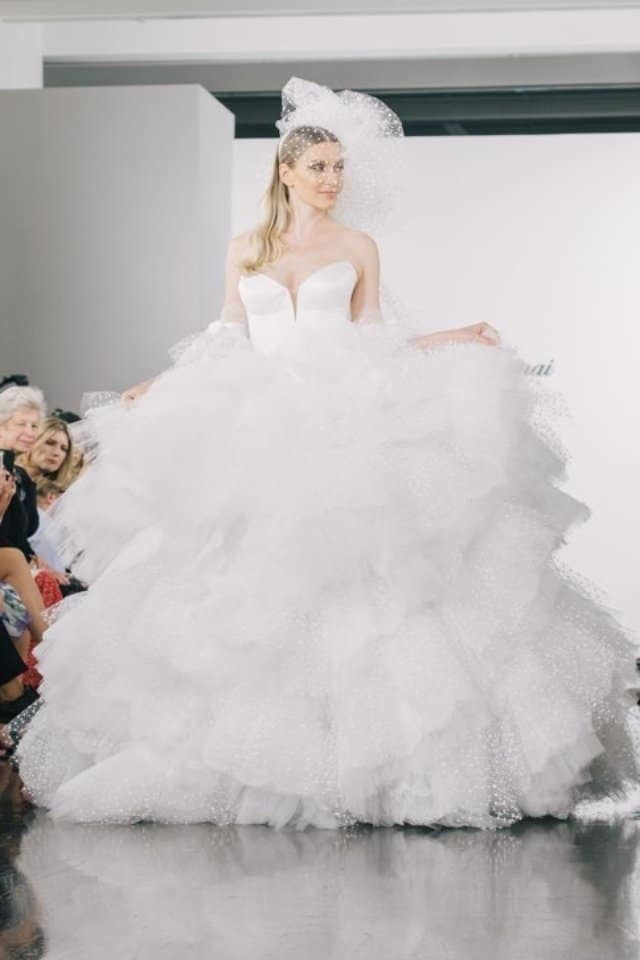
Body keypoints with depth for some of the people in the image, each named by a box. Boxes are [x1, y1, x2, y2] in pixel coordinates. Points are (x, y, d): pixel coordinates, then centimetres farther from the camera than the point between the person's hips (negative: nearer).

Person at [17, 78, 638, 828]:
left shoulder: (357, 246, 11)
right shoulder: (245, 252, 14)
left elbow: (372, 341, 9)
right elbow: (225, 346, 14)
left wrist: (450, 341, -2)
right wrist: (158, 387, 5)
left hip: (343, 424, -2)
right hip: (256, 428, 2)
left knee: (346, 580, -12)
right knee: (250, 585, -6)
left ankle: (360, 753, -7)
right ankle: (247, 749, -1)